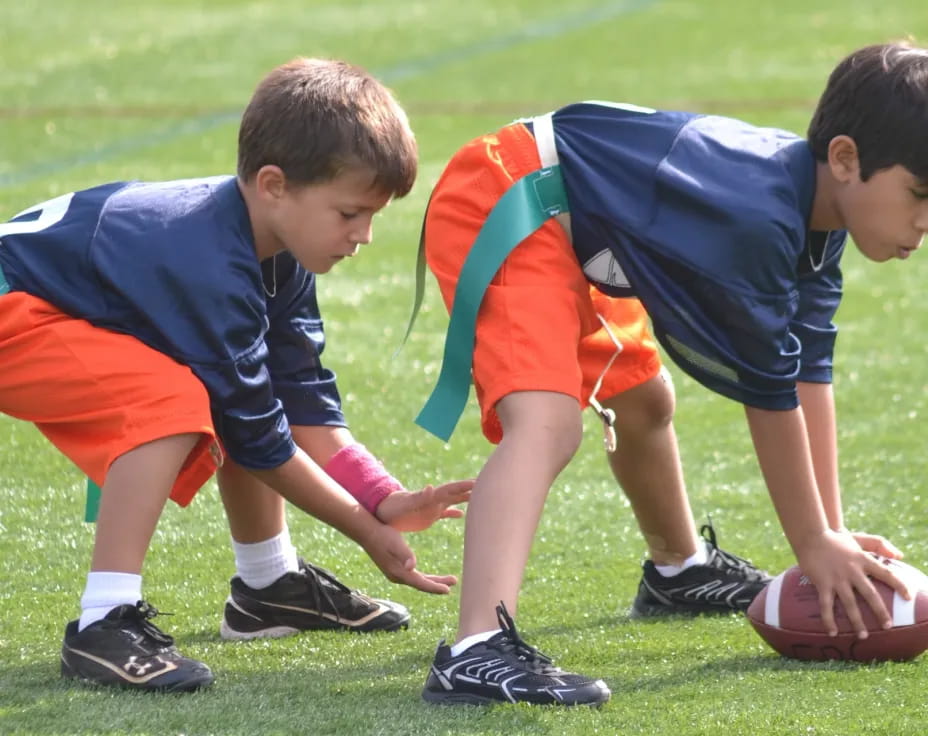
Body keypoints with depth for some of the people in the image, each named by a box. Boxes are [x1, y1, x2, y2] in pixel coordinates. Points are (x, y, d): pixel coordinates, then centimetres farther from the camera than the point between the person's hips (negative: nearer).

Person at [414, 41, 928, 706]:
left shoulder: (817, 213, -1)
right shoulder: (760, 220, -31)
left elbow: (811, 373, 4)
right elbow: (770, 394, -21)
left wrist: (835, 533, 3)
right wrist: (815, 545, -9)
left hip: (577, 224, 11)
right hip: (500, 204, -11)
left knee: (641, 401, 31)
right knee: (548, 422, -31)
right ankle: (477, 652, -48)